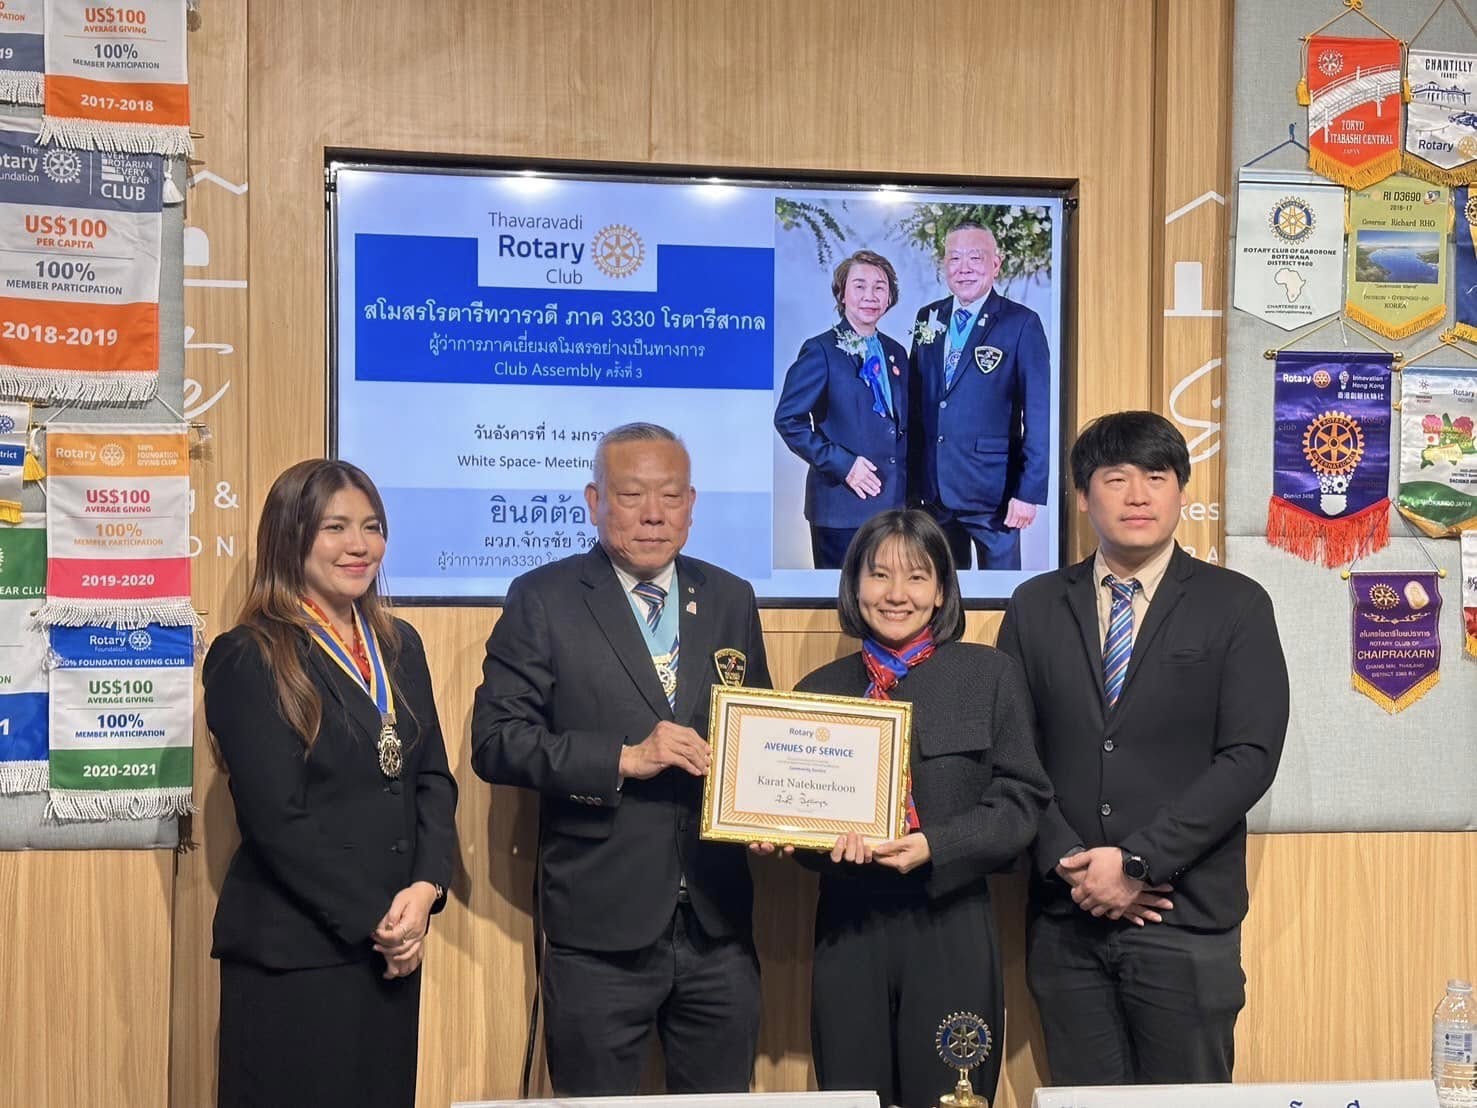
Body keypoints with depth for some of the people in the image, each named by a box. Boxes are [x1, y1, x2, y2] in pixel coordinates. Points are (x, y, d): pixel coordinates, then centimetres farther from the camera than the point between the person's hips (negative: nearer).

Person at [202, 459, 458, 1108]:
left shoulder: (399, 645, 11)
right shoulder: (248, 658, -9)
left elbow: (434, 779, 8)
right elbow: (276, 819, -14)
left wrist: (425, 890, -8)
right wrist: (373, 919, -12)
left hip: (394, 945, 6)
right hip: (294, 953, -6)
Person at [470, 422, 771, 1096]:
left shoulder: (731, 599, 9)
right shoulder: (543, 599, -3)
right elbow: (495, 741, -9)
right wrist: (624, 759, -18)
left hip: (718, 921, 4)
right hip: (600, 928, -3)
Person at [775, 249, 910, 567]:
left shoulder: (896, 353, 14)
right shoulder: (821, 350, -5)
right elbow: (788, 419, -10)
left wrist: (910, 487, 8)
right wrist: (841, 464, -16)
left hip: (894, 504, 6)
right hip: (842, 505, -6)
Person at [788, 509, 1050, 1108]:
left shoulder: (990, 675, 3)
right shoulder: (820, 689, 9)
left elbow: (1020, 800, -2)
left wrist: (935, 847, -16)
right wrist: (832, 843, -12)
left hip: (951, 931, -2)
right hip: (849, 931, 2)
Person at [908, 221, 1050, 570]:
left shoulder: (1022, 324, -7)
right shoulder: (928, 318, 9)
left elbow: (1039, 414, -9)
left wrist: (1030, 491, -14)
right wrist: (913, 475, 10)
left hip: (992, 490, -5)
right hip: (932, 487, 5)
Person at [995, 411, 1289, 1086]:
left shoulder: (1236, 606, 1)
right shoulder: (1035, 607, 8)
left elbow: (1250, 757, -7)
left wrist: (1138, 862, -13)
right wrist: (1070, 866, -8)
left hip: (1186, 918, -2)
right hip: (1064, 916, 2)